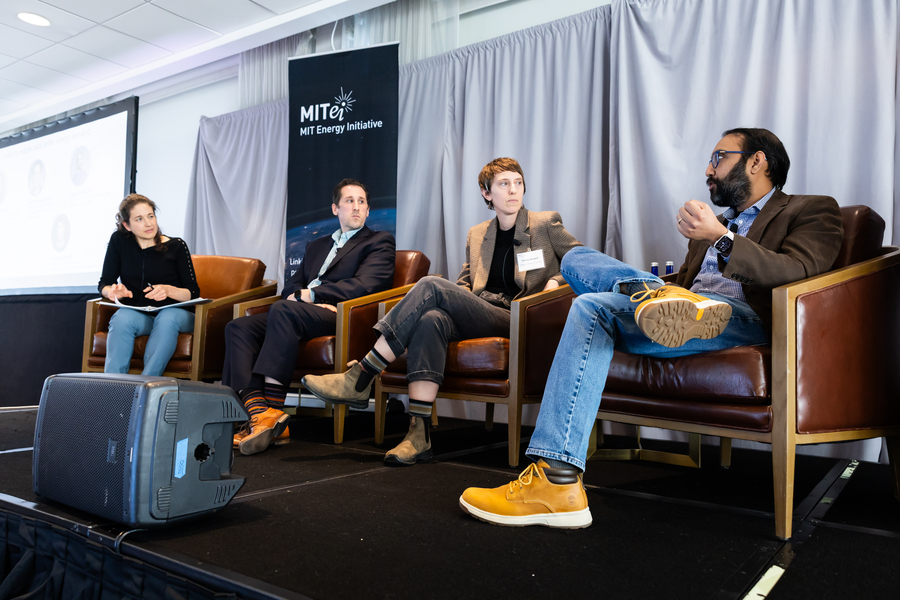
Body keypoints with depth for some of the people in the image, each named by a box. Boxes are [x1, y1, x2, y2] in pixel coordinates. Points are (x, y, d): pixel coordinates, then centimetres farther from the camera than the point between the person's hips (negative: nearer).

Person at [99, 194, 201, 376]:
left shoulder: (176, 246, -1)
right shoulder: (119, 241, 5)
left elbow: (193, 293, -2)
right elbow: (104, 284, 7)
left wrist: (168, 290, -22)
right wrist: (114, 291, -17)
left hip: (176, 314, -1)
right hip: (138, 315, 2)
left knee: (167, 317, -36)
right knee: (122, 317, -33)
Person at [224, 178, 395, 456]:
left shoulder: (379, 242, 11)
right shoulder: (317, 246, 32)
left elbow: (362, 286, -6)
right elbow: (291, 286, 21)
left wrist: (308, 295, -7)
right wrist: (304, 298, -5)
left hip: (341, 316, -7)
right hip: (301, 313, 7)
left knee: (283, 310, -34)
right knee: (238, 327, -15)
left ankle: (273, 412, -36)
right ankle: (256, 411, -30)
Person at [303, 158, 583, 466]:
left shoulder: (547, 224, 12)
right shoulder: (476, 235, 24)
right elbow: (464, 283, 27)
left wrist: (556, 281, -6)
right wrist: (451, 299, 3)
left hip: (515, 321, -4)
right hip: (477, 316, 5)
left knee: (430, 286, -24)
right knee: (432, 319, -32)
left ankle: (359, 379, -23)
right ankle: (419, 433, -35)